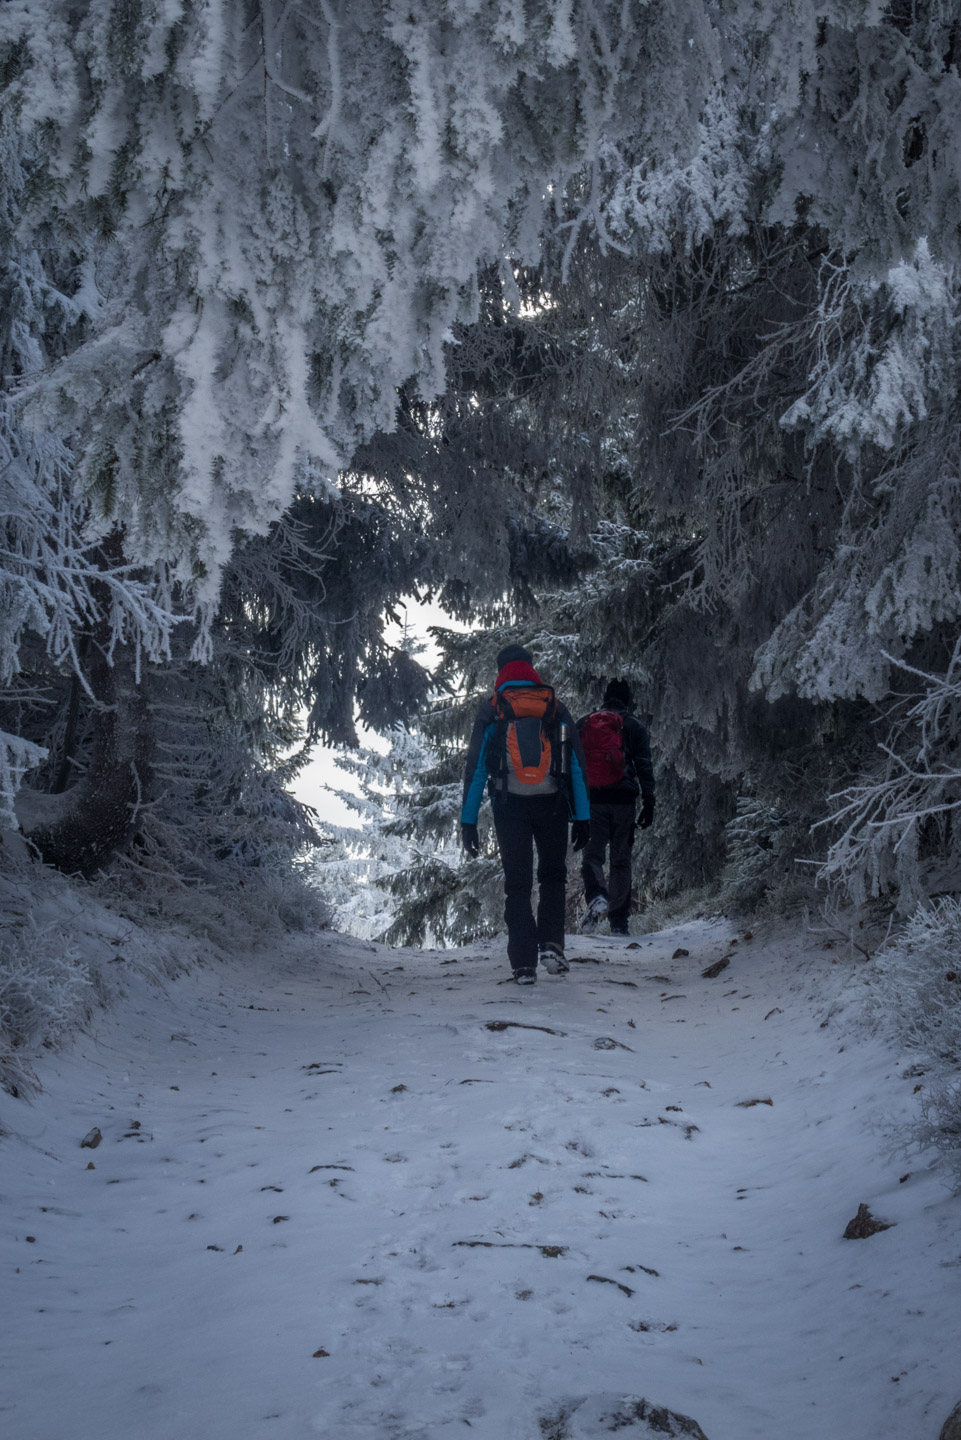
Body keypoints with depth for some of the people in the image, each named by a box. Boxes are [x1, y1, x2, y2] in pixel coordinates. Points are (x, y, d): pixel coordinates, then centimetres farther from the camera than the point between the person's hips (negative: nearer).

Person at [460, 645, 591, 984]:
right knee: (553, 876, 17)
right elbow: (578, 767, 5)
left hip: (510, 806, 0)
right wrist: (582, 817, 8)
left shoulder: (491, 711, 4)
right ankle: (551, 944, 0)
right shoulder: (556, 708, 7)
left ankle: (524, 963, 0)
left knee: (517, 884, 6)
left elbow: (475, 769, 0)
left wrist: (468, 822, 3)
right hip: (553, 805, 1)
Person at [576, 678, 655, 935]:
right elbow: (644, 767, 1)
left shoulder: (583, 724, 12)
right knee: (621, 860, 7)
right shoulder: (634, 726, 6)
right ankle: (618, 922, 6)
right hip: (623, 799, 0)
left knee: (592, 854, 2)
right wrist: (648, 803, 2)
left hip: (591, 798, 1)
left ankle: (597, 896, -29)